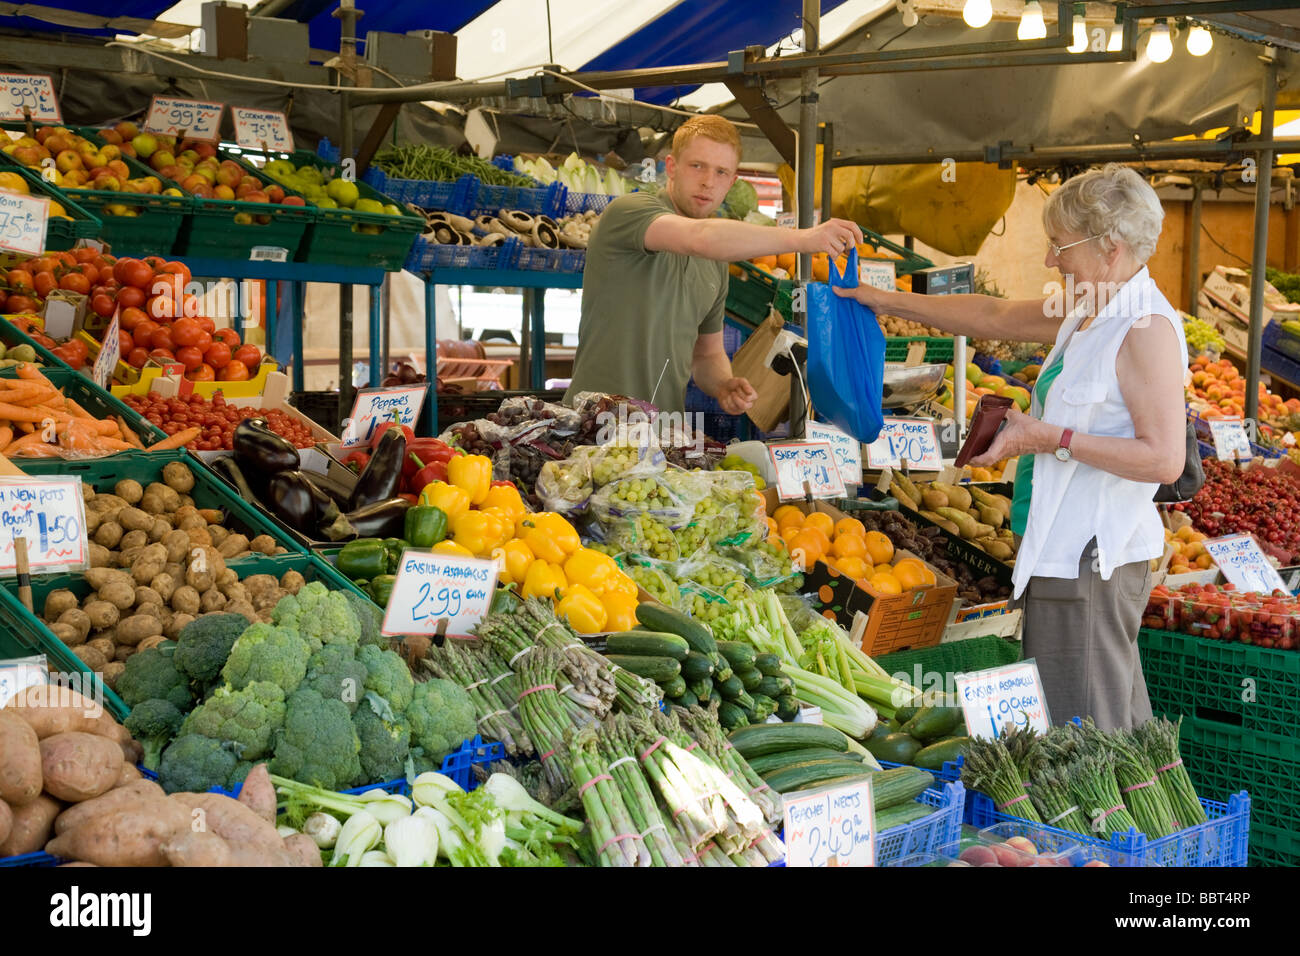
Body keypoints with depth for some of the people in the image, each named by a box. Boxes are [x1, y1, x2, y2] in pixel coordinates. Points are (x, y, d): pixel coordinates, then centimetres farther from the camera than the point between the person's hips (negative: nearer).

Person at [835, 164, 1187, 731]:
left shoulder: (1147, 328, -15)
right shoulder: (1084, 314, 14)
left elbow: (1165, 459, -21)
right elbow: (995, 317, 26)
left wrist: (1051, 439, -19)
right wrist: (891, 302, 26)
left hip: (1089, 561, -10)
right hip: (1065, 552, 10)